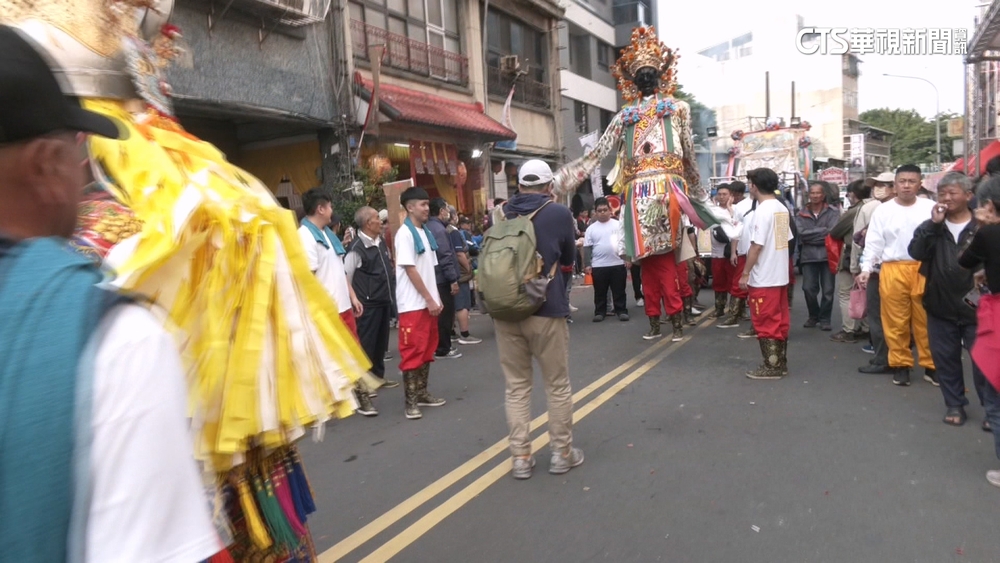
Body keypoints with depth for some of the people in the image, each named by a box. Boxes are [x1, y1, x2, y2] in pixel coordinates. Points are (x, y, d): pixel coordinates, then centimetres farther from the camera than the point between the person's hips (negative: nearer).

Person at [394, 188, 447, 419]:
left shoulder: (427, 233, 12)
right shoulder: (405, 233, -12)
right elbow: (410, 270, -16)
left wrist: (436, 298, 8)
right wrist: (429, 299, -15)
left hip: (429, 301, 8)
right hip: (413, 303, -8)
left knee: (427, 349, 13)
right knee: (413, 351, -3)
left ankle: (422, 393, 24)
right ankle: (411, 401, 5)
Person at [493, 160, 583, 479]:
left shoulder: (501, 214, 5)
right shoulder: (559, 213, -4)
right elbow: (569, 259, 10)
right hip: (546, 310, -3)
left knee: (516, 387, 11)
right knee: (557, 386, 11)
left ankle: (521, 458, 15)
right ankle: (562, 453, 21)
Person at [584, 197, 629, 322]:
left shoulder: (618, 224, 4)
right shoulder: (591, 228, 5)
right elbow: (587, 248, 4)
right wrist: (587, 264, -2)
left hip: (618, 264, 0)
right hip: (598, 266, 1)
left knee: (619, 291, 6)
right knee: (600, 292, 7)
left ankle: (621, 311, 15)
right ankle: (599, 312, 17)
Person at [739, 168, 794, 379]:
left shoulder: (762, 210, -17)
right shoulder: (782, 209, 10)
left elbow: (756, 246, -20)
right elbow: (786, 240, 14)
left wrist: (745, 273, -13)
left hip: (763, 278, -9)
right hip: (780, 275, 9)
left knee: (766, 323, -1)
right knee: (780, 321, 13)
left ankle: (771, 367, 5)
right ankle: (781, 363, 22)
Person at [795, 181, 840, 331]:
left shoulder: (832, 212, 2)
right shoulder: (801, 214, 7)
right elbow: (802, 233, -7)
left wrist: (812, 236, -12)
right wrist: (823, 231, -11)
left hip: (827, 255, -1)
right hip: (808, 256, 1)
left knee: (827, 290, 2)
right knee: (808, 288, -1)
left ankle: (825, 318, 17)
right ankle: (813, 315, 21)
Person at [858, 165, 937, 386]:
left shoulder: (930, 207, 5)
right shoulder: (883, 210, 5)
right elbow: (874, 242, 4)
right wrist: (866, 268, -4)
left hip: (924, 270, 0)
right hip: (893, 270, 0)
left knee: (926, 320, 6)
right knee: (896, 321, 6)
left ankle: (931, 365, 18)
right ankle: (901, 365, 19)